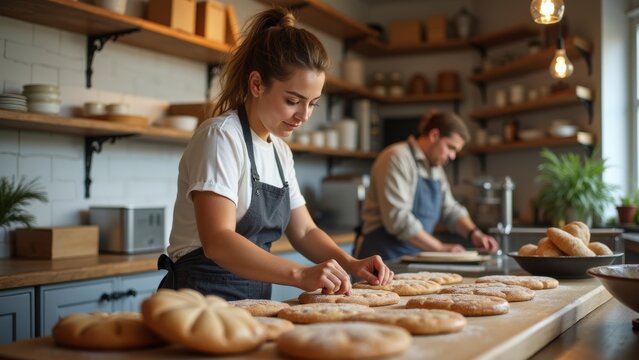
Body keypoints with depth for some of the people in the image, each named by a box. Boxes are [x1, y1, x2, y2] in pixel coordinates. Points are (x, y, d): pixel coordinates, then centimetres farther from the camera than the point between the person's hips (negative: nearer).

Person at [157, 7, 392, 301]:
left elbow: (304, 232, 16)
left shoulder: (280, 151, 12)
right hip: (201, 299, -7)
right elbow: (217, 241, -23)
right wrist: (301, 275, -33)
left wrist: (350, 264, -2)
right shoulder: (221, 136, -12)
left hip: (254, 301, 7)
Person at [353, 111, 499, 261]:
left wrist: (474, 234, 1)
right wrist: (440, 247, -16)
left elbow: (450, 209, 20)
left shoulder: (435, 167, 16)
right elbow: (397, 217, -20)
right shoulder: (397, 158, -12)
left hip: (414, 256, 8)